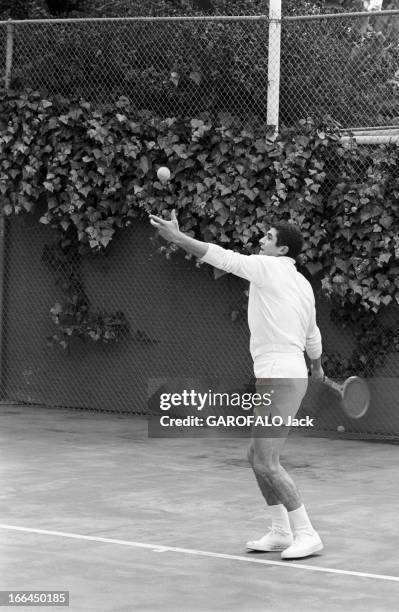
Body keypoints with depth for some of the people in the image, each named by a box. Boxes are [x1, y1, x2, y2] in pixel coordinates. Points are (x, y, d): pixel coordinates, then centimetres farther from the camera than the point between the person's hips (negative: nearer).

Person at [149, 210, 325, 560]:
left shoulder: (268, 267, -9)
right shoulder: (303, 284, 16)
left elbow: (221, 257, -16)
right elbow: (312, 334, 29)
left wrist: (176, 236, -13)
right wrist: (317, 365, 46)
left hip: (280, 379, -10)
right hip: (285, 376, 10)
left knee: (266, 463, -10)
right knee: (258, 456, 15)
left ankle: (305, 534, -7)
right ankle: (281, 532, 20)